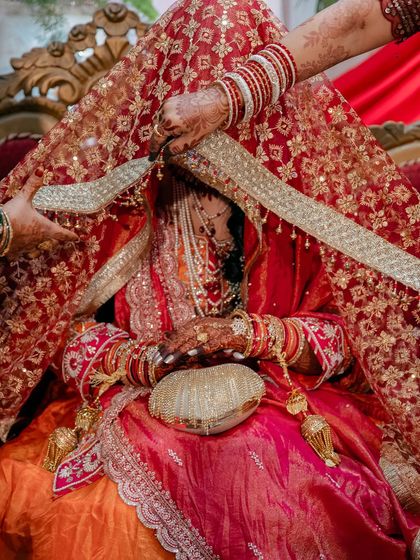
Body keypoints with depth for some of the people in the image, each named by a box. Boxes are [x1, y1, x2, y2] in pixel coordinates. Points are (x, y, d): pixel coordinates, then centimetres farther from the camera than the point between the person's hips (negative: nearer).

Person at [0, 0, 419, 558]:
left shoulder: (305, 190, -2)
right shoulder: (114, 191, 0)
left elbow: (354, 329, 2)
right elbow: (66, 324, 5)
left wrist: (250, 333, -15)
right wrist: (146, 358, -14)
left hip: (280, 404, 0)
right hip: (138, 404, 2)